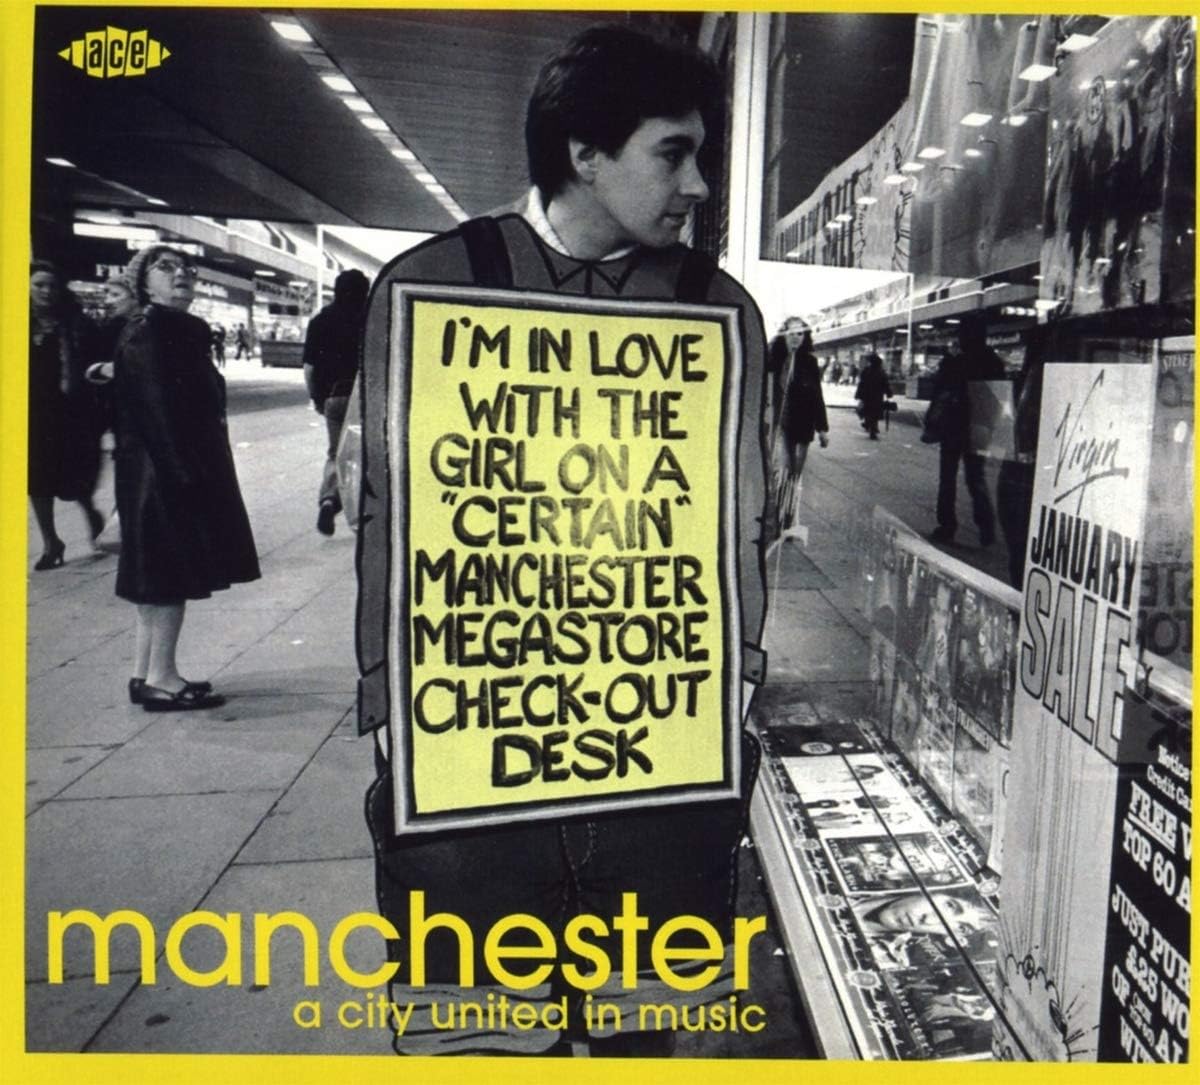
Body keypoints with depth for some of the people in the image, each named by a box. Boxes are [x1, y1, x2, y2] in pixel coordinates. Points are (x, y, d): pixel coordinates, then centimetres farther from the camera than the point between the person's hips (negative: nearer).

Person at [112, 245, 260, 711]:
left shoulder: (184, 332, 17)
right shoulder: (145, 333, -11)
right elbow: (157, 409, -19)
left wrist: (200, 470, 17)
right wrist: (184, 471, -23)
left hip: (188, 468, 10)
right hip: (166, 473, -10)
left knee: (159, 577, 12)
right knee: (171, 573, -5)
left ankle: (147, 674, 20)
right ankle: (160, 677, 3)